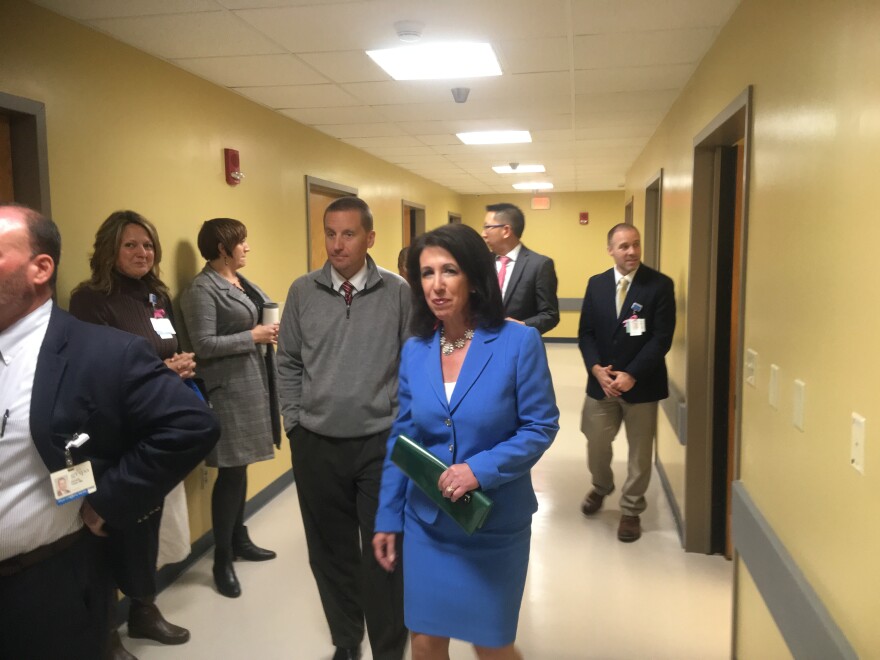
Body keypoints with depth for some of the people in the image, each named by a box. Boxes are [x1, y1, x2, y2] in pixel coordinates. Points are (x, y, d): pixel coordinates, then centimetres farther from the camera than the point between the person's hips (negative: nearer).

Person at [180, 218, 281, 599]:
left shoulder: (242, 282, 13)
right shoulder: (202, 289, -12)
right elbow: (204, 345, -18)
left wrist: (267, 332, 5)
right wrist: (253, 336, -16)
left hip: (254, 383, 8)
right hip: (229, 389, -8)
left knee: (241, 466, 16)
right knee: (231, 471, -3)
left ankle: (239, 539, 30)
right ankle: (222, 560, 10)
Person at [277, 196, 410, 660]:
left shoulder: (398, 292, -4)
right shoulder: (302, 291, 2)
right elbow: (288, 362, 9)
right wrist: (294, 422, 5)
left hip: (381, 444, -2)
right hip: (316, 445, 2)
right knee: (331, 551, 15)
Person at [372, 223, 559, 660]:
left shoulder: (518, 342, -14)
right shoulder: (414, 351, -1)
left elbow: (541, 426, -11)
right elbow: (401, 438, 4)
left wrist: (480, 469, -24)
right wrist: (387, 519, 5)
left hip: (494, 522, -3)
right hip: (426, 521, 3)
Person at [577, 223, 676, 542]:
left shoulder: (660, 285, -8)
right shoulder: (596, 284, 4)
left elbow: (662, 338, -13)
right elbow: (586, 333, 3)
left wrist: (631, 374, -19)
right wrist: (596, 369, -13)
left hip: (641, 383, -3)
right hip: (602, 381, 3)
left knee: (640, 450, 9)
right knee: (596, 444, 12)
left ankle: (631, 510, 28)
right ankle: (601, 488, 43)